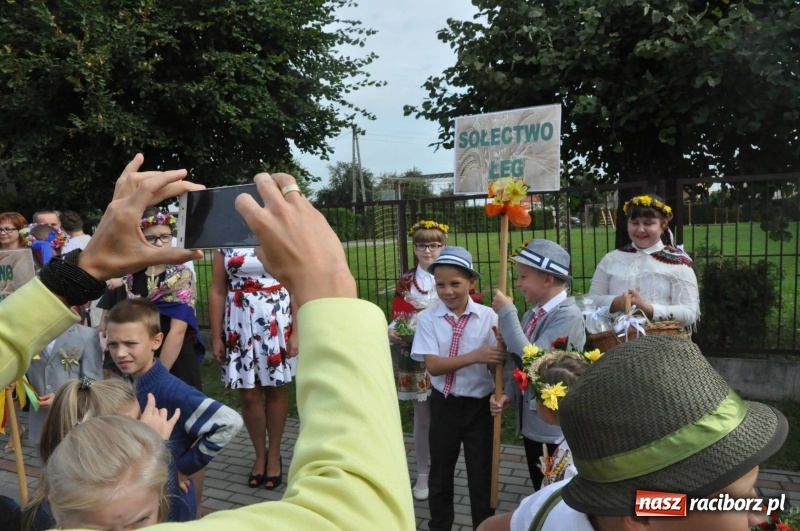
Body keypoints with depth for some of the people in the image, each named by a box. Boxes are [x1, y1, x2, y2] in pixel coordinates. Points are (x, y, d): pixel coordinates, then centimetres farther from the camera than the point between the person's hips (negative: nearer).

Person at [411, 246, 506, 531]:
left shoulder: (487, 317, -10)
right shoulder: (428, 319, -9)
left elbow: (498, 361, -11)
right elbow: (433, 366, -16)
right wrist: (476, 356, -27)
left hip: (479, 405, -1)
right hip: (444, 405, 2)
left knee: (481, 474, 11)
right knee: (440, 472, 19)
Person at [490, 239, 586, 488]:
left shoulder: (567, 315, -19)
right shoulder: (532, 314, 4)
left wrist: (506, 313, -21)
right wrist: (508, 393, -4)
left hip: (556, 428, -7)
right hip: (531, 423, 7)